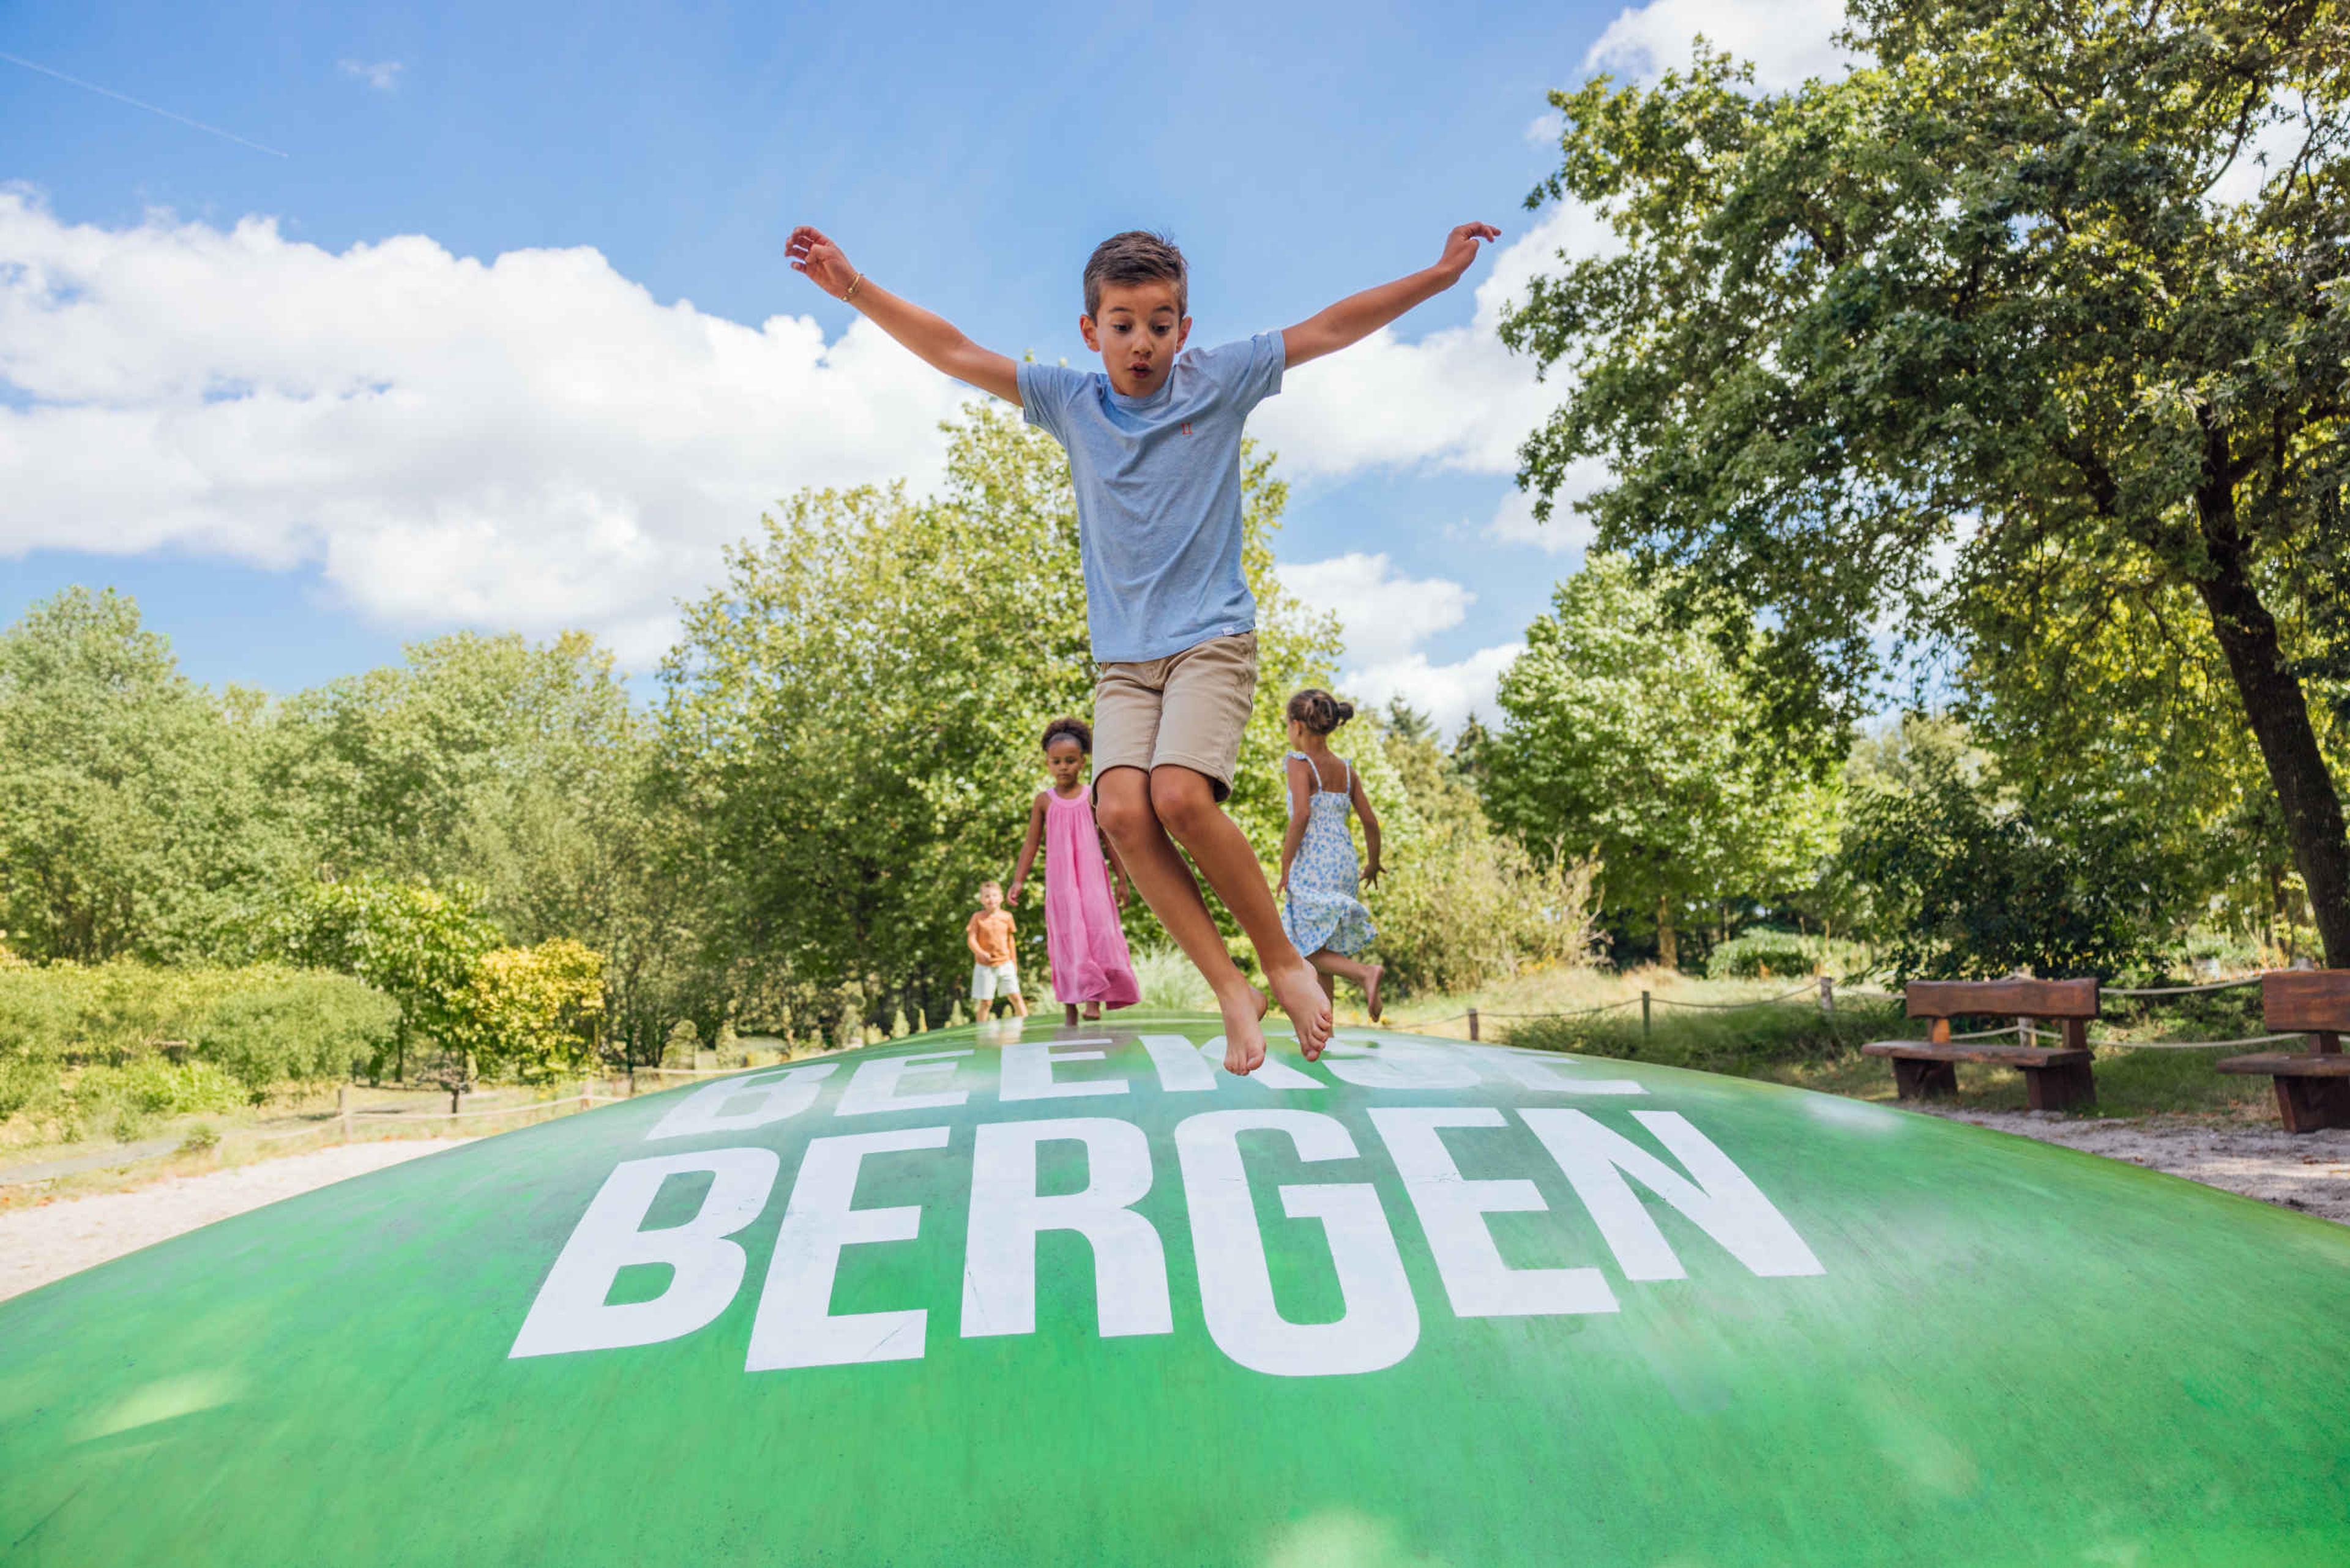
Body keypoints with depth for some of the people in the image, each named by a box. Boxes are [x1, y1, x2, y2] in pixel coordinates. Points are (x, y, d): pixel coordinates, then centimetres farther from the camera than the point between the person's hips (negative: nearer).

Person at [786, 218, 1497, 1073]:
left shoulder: (1219, 382, 4)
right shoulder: (1069, 401, 8)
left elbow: (1329, 328, 4)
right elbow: (952, 352, 8)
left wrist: (1439, 273, 1)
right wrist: (855, 287, 2)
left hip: (1213, 639, -3)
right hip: (1121, 656, 3)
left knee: (1180, 795, -25)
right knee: (1122, 808, -19)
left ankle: (1283, 960, -4)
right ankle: (1231, 989, -9)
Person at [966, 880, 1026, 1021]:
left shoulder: (1007, 916, 3)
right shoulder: (978, 917, -4)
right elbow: (971, 939, -10)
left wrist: (1014, 962, 17)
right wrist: (980, 953, -30)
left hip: (1005, 963, 2)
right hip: (984, 966, -2)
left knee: (1015, 996, -3)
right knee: (986, 1002, 0)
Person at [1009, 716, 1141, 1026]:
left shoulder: (1092, 796, 5)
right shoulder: (1044, 800, 7)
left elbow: (1109, 839, 8)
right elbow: (1031, 843, 9)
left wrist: (1121, 879, 6)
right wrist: (1018, 881, 3)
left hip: (1092, 873, 0)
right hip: (1059, 877, 0)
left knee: (1097, 928, -9)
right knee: (1067, 935, -4)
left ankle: (1094, 998, -7)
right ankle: (1070, 1003, -3)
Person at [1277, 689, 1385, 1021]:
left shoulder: (1300, 764, -7)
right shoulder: (1346, 769, 11)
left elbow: (1301, 815, -20)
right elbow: (1370, 821, 10)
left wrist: (1286, 867, -13)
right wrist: (1373, 864, 24)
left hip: (1312, 864, -7)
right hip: (1344, 863, 7)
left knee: (1309, 949, 0)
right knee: (1323, 947, 15)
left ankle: (1365, 972, -21)